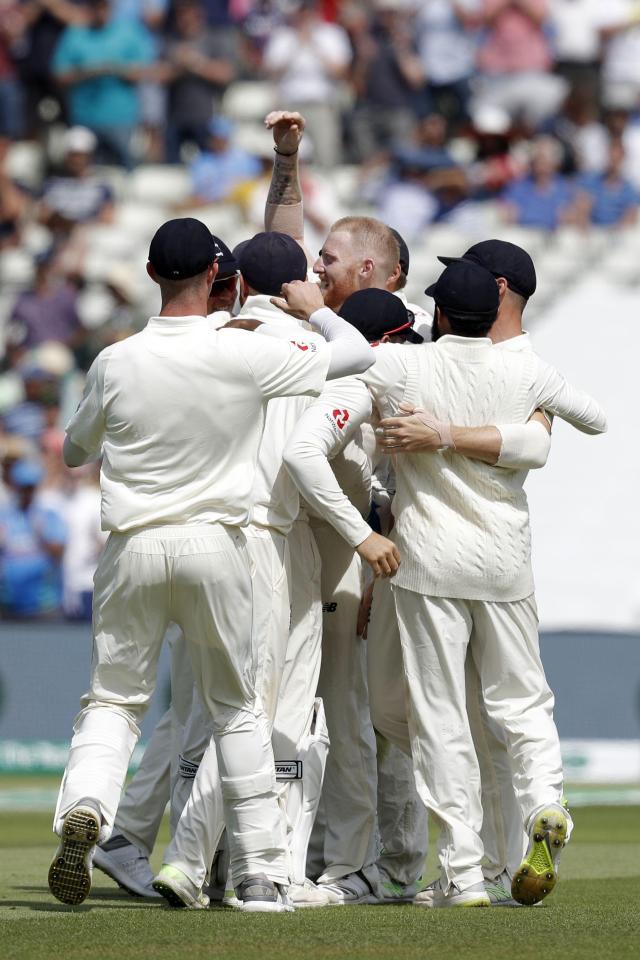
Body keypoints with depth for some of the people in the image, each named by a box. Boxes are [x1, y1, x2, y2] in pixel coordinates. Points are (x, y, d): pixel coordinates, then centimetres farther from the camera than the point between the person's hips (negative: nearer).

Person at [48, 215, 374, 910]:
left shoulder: (116, 364, -4)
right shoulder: (247, 357, -9)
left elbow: (72, 453, 13)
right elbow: (357, 354, 3)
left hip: (132, 548, 1)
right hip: (214, 545, -1)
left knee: (113, 698, 9)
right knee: (237, 707, 12)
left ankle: (84, 807, -20)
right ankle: (259, 871, 11)